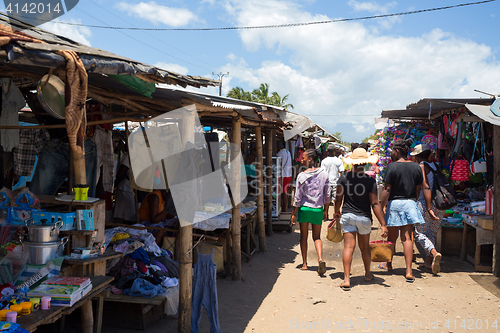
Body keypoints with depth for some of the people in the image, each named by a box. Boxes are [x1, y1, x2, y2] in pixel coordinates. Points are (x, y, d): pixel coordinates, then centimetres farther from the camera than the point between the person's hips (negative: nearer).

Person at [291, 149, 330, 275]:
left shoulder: (302, 176, -10)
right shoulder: (324, 174, -1)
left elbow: (298, 197, -8)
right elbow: (327, 195, 4)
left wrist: (294, 214, 0)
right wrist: (325, 210, 16)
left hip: (304, 208, -2)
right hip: (318, 209, 2)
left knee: (304, 236, 11)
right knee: (317, 237, 12)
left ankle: (304, 263, 16)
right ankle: (320, 259, -10)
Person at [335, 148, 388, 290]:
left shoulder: (344, 178, -7)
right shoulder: (370, 181, -12)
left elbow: (338, 199, -2)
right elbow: (375, 204, -14)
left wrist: (337, 212, 18)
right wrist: (383, 225, -10)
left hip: (347, 216, 0)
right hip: (364, 217, 0)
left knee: (349, 247, 0)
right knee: (364, 247, 18)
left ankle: (346, 279, -8)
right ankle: (368, 274, 37)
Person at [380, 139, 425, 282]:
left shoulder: (392, 166, -11)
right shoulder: (416, 167, 3)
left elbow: (387, 189, -13)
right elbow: (418, 189, 8)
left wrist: (381, 206, -8)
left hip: (394, 203, -3)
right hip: (410, 203, 3)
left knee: (392, 237, 13)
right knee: (407, 237, 4)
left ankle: (389, 265, 32)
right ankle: (409, 272, -2)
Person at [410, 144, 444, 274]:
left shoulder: (421, 167, -8)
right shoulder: (434, 166, 14)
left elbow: (426, 187, -18)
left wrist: (429, 209, -21)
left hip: (426, 202, -7)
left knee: (420, 233, 0)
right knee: (432, 233, 17)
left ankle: (434, 253, -23)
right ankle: (428, 261, 19)